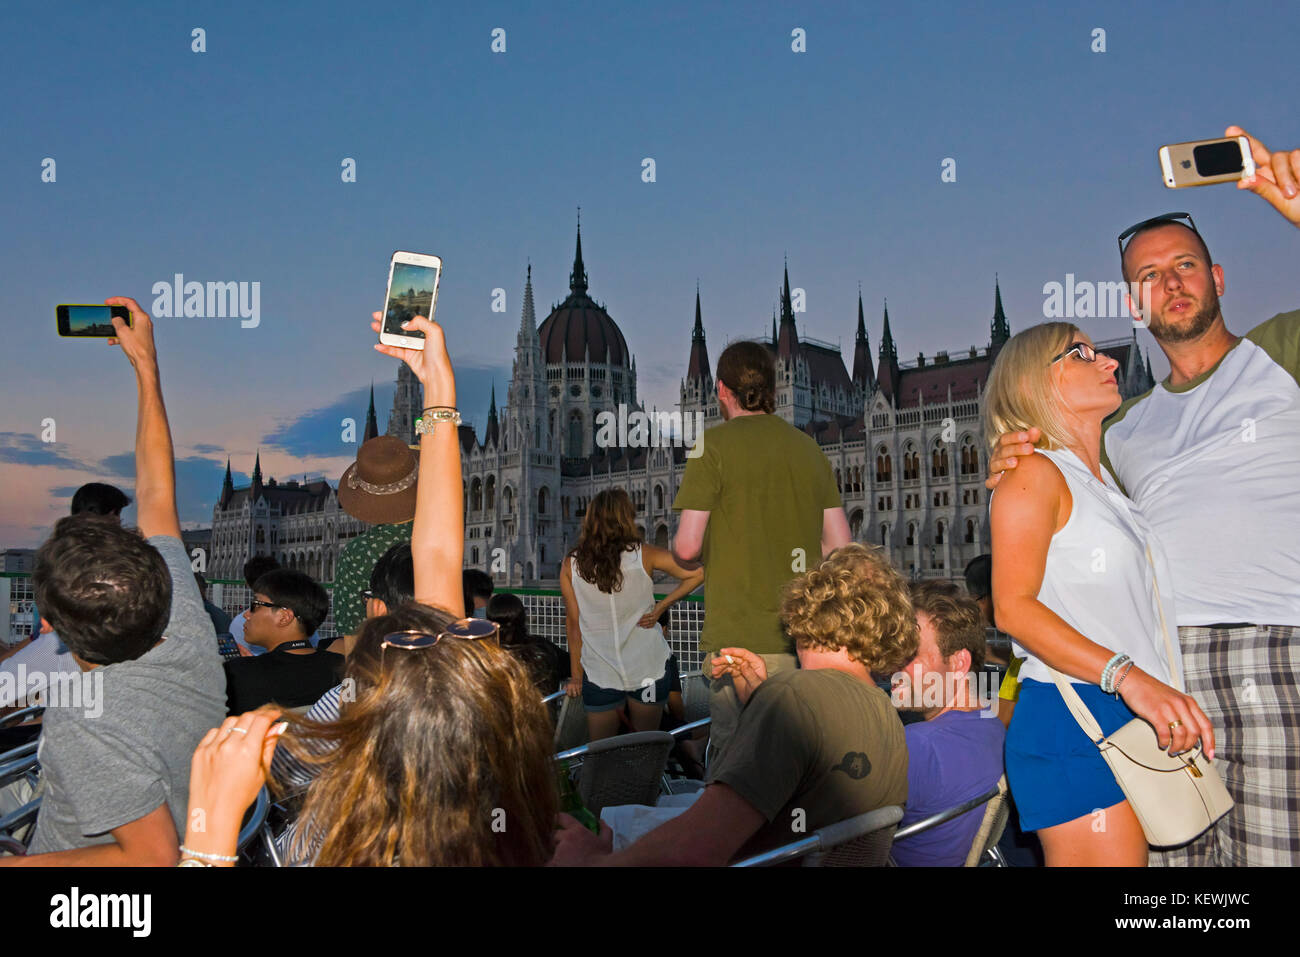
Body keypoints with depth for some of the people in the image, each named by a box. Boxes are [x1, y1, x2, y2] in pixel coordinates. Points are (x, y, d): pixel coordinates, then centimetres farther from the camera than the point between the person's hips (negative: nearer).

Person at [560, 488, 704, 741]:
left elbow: (573, 624, 2)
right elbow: (697, 573, -11)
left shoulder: (571, 564, -3)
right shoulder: (643, 555, -7)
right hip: (648, 669, 0)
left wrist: (576, 675, 10)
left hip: (598, 674, 1)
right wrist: (660, 608, -5)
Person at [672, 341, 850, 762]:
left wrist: (676, 548, 11)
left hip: (739, 637, -6)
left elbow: (687, 546, -12)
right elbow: (841, 547, 10)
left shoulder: (714, 445, -7)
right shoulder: (808, 447, 10)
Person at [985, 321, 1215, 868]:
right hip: (1074, 718, -8)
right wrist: (1128, 677, -24)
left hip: (1140, 725, 8)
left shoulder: (1106, 486, 24)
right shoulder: (1033, 475, -1)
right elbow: (1013, 608, -14)